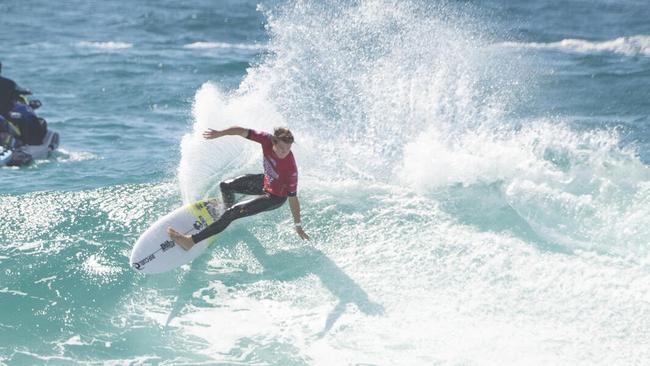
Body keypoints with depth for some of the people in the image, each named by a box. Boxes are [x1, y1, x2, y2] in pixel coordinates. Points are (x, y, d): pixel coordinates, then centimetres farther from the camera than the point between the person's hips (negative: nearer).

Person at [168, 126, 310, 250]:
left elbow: (293, 198, -29)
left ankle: (191, 241, -10)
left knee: (232, 213, -14)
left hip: (275, 198, -7)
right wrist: (219, 133, -25)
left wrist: (298, 227, -20)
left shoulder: (290, 168, -38)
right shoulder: (267, 140, -28)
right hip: (265, 181, 7)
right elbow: (242, 131, -18)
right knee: (225, 186, 21)